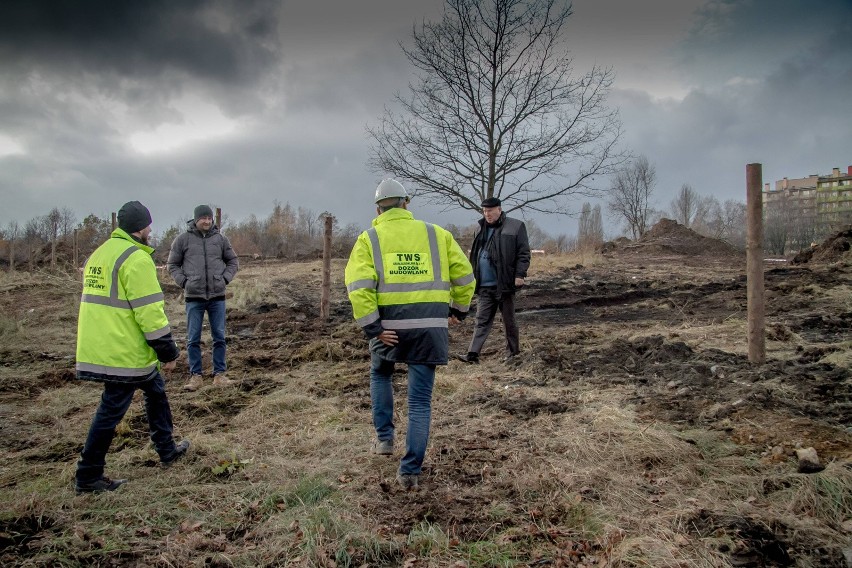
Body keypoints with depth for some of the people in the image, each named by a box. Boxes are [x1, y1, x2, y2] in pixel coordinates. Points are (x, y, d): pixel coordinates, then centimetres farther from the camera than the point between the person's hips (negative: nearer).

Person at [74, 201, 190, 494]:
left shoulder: (100, 253, 14)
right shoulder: (136, 258, -16)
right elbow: (149, 311, -19)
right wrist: (168, 351, -11)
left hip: (101, 347, 10)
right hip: (125, 352, -10)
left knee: (155, 391, 22)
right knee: (111, 410, 2)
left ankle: (167, 450, 33)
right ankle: (88, 477, 13)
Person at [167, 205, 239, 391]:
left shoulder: (220, 239, 4)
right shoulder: (183, 239, -1)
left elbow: (233, 262, 12)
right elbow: (173, 265, 6)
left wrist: (225, 279, -1)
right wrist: (184, 282, -6)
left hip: (217, 296, 1)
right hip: (193, 297, -1)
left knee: (219, 337, 6)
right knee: (193, 339, 3)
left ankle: (219, 374, 15)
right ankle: (196, 375, 13)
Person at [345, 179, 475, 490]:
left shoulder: (369, 238, 4)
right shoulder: (436, 234, 10)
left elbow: (358, 285, -10)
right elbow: (464, 274, 10)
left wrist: (371, 327, -9)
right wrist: (458, 309, 23)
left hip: (390, 325, 0)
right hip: (430, 325, 1)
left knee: (380, 375, 30)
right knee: (420, 400, 8)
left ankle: (384, 438, 30)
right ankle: (410, 471, 8)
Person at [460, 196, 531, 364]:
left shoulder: (516, 226, -5)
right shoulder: (481, 229, 12)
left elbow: (523, 253, -7)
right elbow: (475, 254, 20)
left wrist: (520, 274, -14)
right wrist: (473, 277, 16)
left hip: (504, 284, -4)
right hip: (484, 286, 4)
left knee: (509, 320, 9)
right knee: (482, 321, 3)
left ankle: (513, 351, 25)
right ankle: (473, 354, 1)